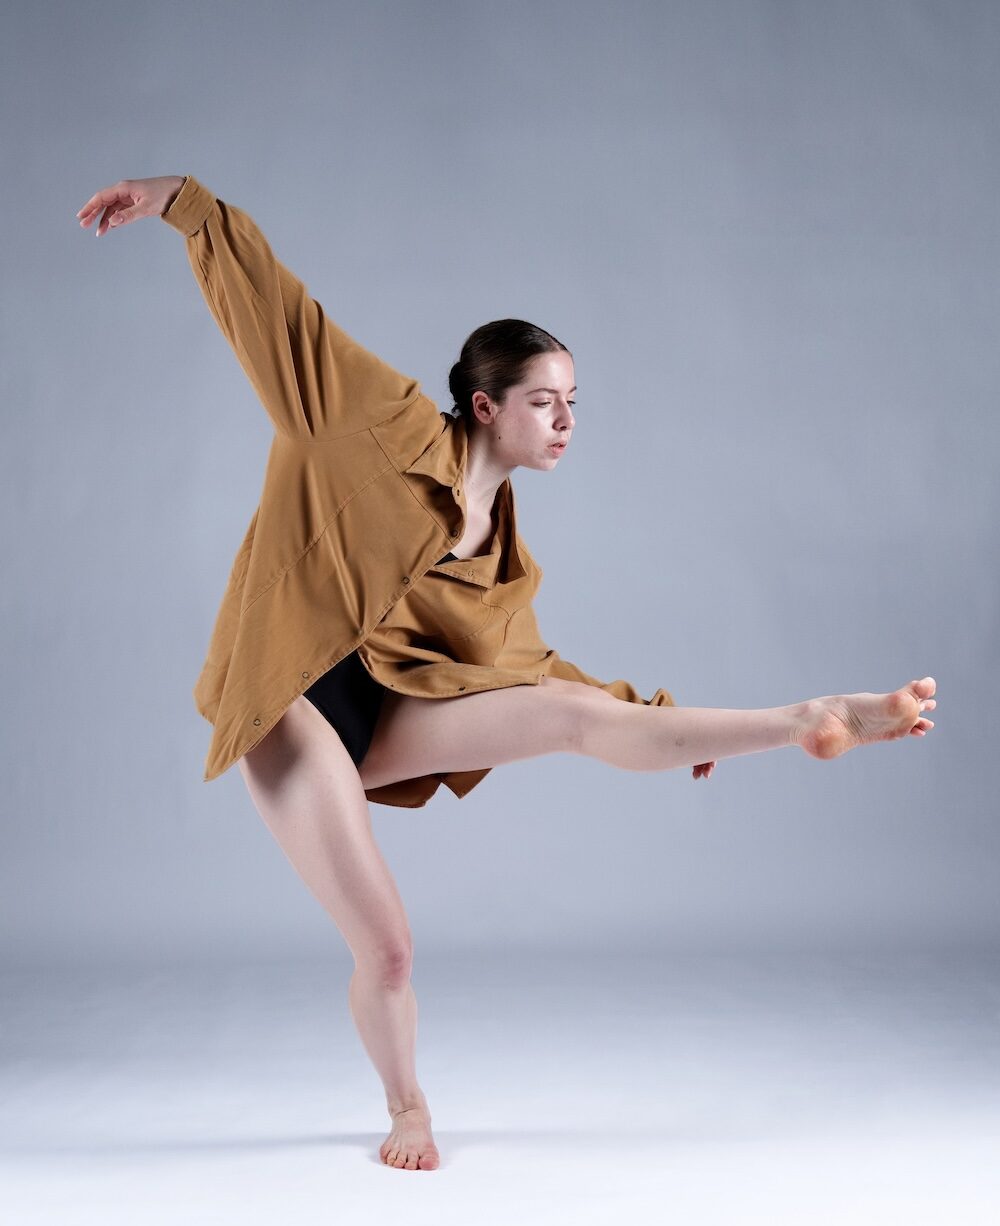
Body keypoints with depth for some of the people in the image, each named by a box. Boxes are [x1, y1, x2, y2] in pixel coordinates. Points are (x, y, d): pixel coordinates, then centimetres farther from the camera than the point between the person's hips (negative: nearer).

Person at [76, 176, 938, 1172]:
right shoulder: (392, 425, -4)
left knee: (581, 714, -16)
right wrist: (182, 200, -6)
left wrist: (653, 711, 19)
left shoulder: (503, 549, 11)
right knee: (385, 947, -8)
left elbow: (523, 663, 20)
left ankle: (811, 723, -11)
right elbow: (280, 306, -2)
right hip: (293, 705, -5)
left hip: (385, 707, 5)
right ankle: (405, 1107, 20)